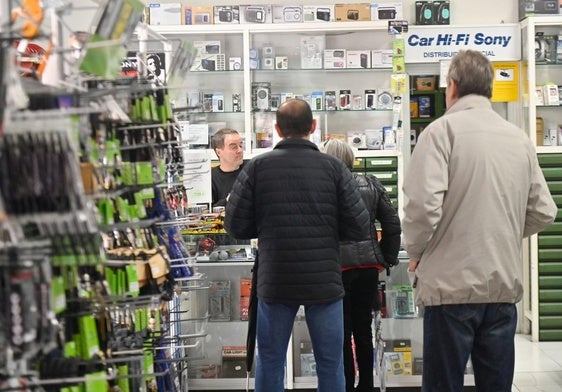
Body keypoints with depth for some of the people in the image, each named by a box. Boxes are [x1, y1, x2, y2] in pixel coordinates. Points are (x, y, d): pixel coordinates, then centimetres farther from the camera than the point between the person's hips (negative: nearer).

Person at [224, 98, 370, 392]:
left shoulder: (257, 167, -3)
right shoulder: (333, 167, -4)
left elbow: (235, 225, -4)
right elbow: (359, 227, -6)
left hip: (274, 282, 1)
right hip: (324, 281, 0)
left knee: (269, 363, 14)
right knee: (330, 366, 10)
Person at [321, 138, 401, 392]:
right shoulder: (371, 184, 6)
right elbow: (392, 224, 6)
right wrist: (387, 258, 14)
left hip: (336, 266, -5)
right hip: (368, 266, 5)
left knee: (342, 332, 5)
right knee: (364, 328, 15)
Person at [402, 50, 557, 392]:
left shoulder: (443, 130, -8)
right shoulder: (520, 138, 8)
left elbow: (423, 204, -18)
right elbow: (543, 213, 10)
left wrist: (416, 252, -1)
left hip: (452, 284, -5)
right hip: (505, 286, 5)